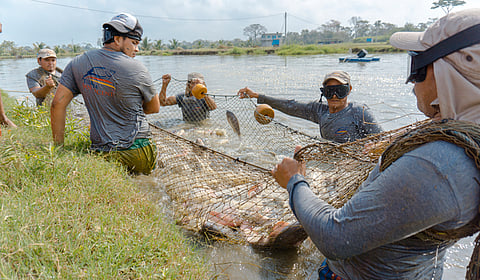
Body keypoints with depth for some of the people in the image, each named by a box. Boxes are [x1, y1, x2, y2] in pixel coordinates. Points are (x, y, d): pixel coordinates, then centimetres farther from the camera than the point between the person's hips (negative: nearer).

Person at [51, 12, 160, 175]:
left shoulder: (78, 63, 3)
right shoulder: (137, 69, -7)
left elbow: (58, 104, 2)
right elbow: (154, 108, 7)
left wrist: (59, 148, 8)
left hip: (101, 154, 3)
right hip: (138, 153, -2)